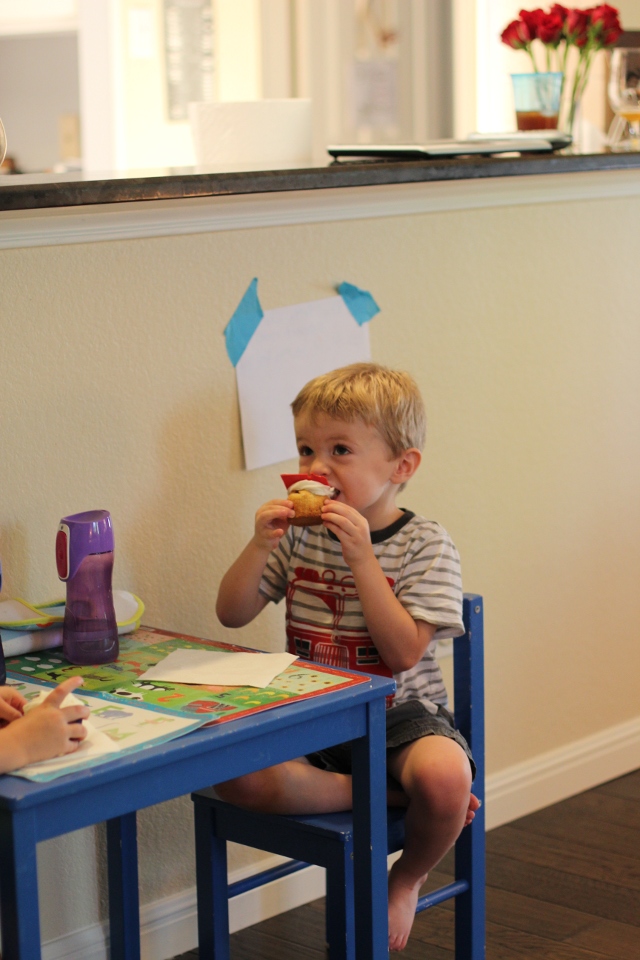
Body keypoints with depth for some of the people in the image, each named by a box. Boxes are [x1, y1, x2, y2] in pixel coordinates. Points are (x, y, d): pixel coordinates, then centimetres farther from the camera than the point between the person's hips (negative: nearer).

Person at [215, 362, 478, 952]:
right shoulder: (299, 536, 5)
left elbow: (403, 652, -18)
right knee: (233, 776, -27)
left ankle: (408, 877, -2)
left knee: (444, 775, -36)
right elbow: (232, 614, 3)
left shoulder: (424, 545, -6)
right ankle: (387, 796, -15)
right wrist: (261, 544, -13)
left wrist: (362, 557, -24)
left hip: (400, 712, -3)